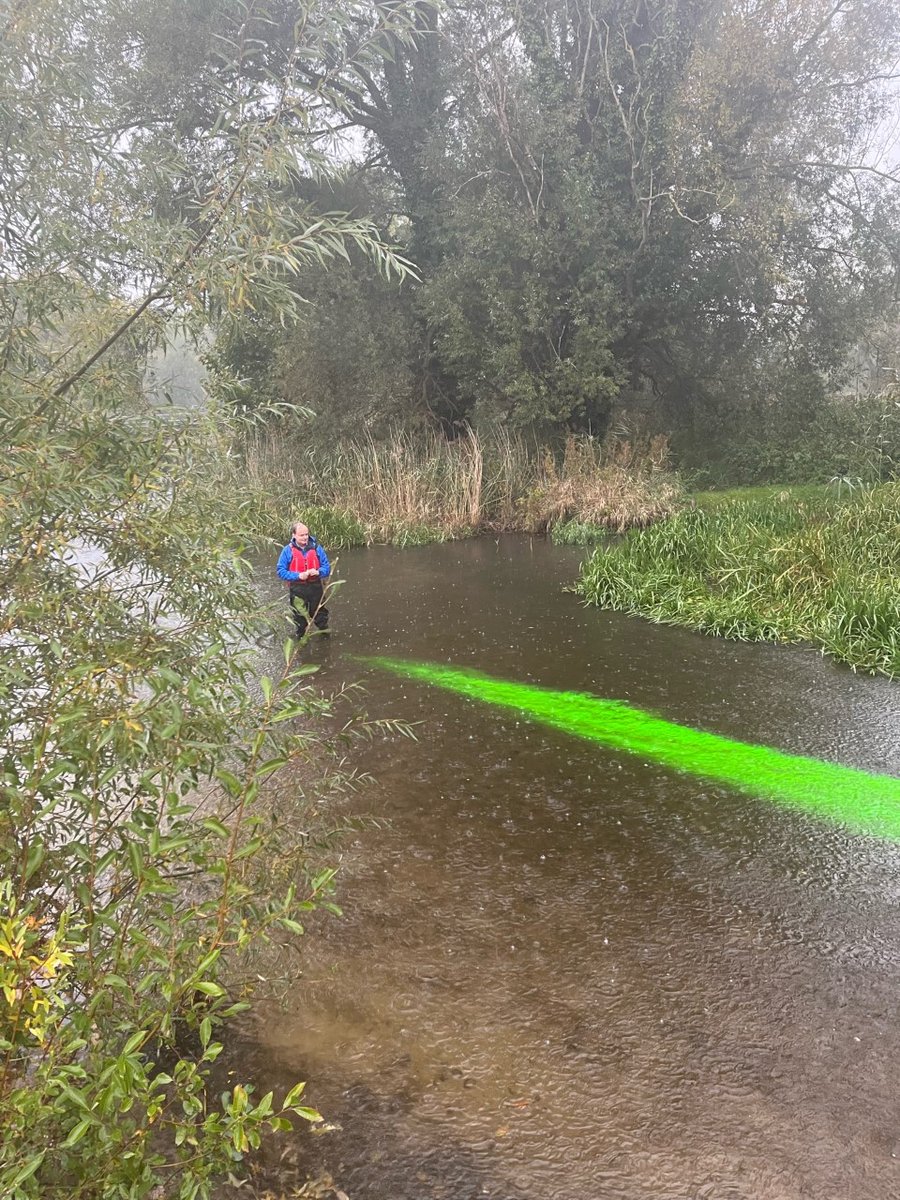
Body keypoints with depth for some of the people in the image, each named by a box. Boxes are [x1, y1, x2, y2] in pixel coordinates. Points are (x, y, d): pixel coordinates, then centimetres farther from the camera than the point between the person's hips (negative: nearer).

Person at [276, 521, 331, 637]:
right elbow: (281, 571, -8)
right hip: (297, 589, -1)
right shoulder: (288, 551, -7)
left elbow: (327, 567, 1)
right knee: (300, 617, 14)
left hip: (316, 587, 1)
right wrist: (298, 576, -21)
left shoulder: (316, 548, -2)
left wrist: (318, 572, -21)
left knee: (320, 615, 14)